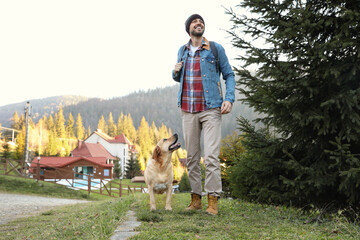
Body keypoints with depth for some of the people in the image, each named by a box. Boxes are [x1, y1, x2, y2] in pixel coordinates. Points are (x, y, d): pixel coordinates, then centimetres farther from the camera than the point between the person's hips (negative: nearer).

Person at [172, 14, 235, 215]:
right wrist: (176, 72, 3)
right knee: (192, 156, 5)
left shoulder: (216, 49, 4)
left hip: (211, 109, -4)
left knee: (211, 155, -10)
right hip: (188, 110, 4)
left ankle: (213, 200, -6)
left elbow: (229, 75, 6)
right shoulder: (182, 51, 15)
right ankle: (196, 198, 12)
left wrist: (229, 99, -8)